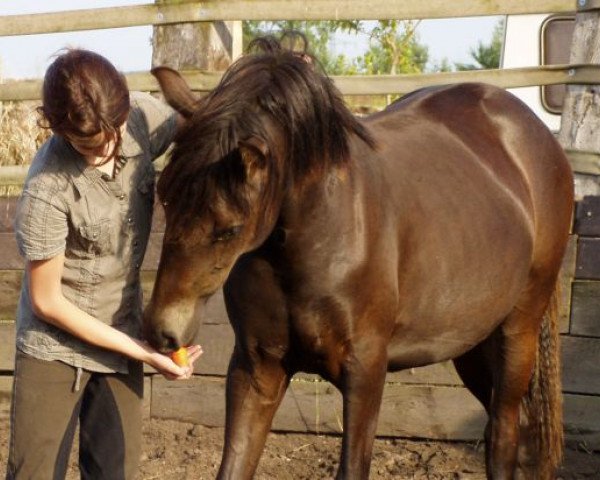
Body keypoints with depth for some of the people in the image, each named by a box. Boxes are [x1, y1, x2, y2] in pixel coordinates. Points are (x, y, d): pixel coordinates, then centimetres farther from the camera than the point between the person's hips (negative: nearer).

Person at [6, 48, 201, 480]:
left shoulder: (144, 117, -14)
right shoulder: (47, 190, -28)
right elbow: (46, 302, -18)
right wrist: (142, 351, -15)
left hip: (123, 331, 5)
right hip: (58, 344, -5)